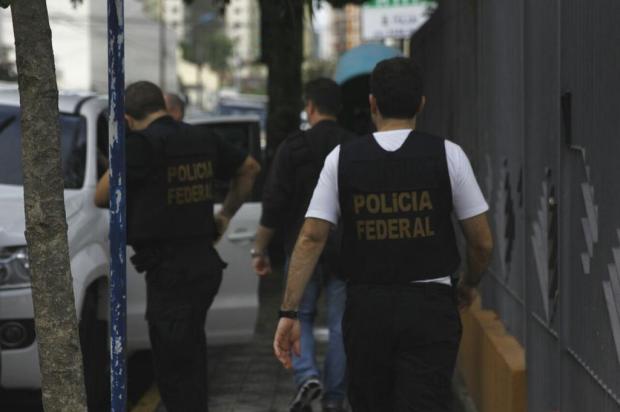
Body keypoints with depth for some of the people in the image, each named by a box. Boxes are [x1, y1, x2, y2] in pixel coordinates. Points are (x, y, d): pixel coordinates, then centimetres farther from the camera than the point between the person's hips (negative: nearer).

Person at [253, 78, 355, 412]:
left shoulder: (293, 147, -6)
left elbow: (274, 204, -8)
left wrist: (259, 250, -1)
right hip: (347, 252, 2)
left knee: (300, 317, 12)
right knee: (340, 325, 9)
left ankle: (306, 376, -11)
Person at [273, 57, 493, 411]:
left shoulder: (342, 158, 1)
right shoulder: (447, 155, -2)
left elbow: (311, 238, -4)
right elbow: (483, 241, 1)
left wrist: (289, 312, -2)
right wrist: (469, 287, 20)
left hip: (366, 308, 2)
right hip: (429, 306, -2)